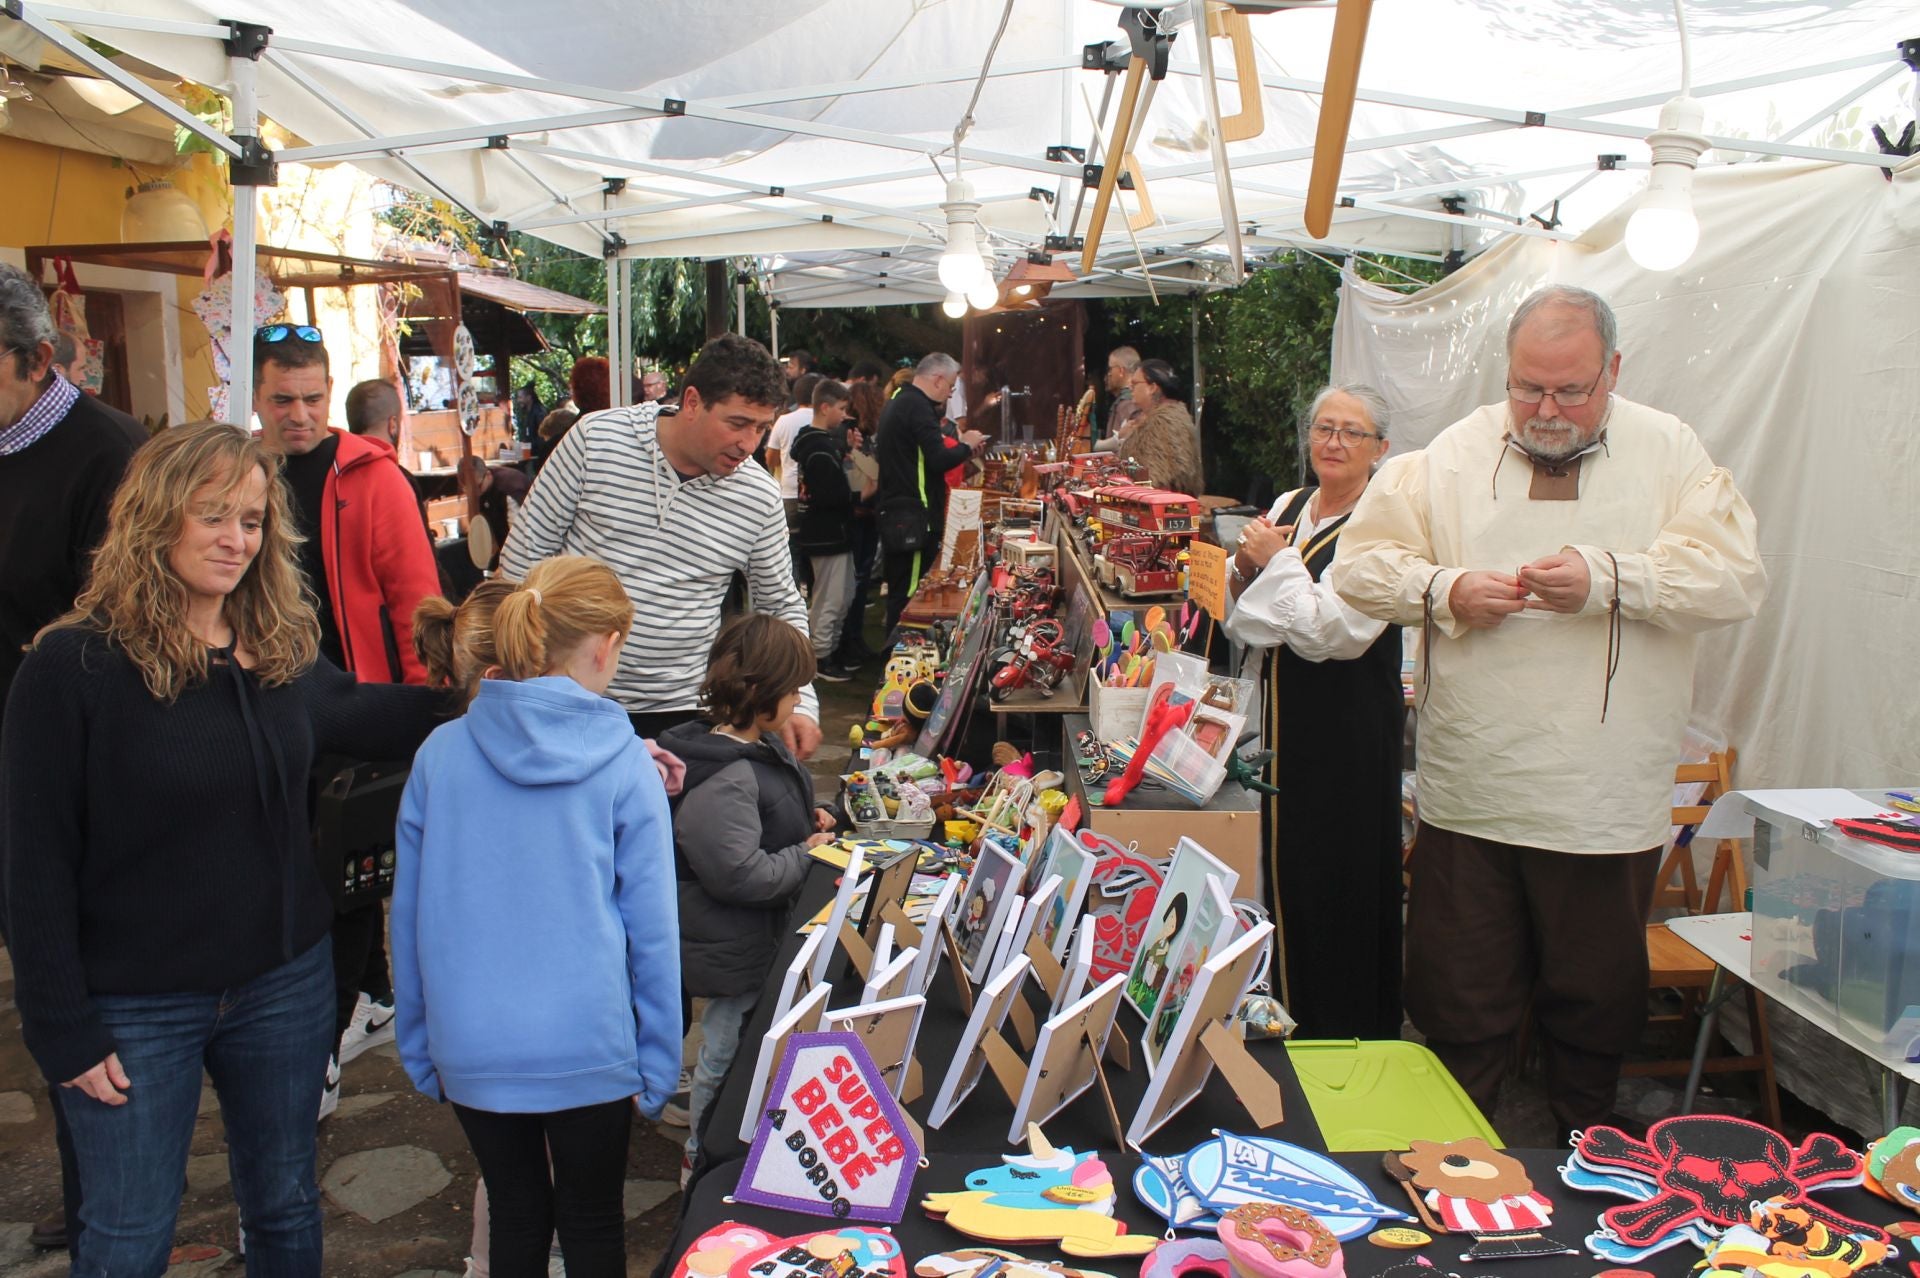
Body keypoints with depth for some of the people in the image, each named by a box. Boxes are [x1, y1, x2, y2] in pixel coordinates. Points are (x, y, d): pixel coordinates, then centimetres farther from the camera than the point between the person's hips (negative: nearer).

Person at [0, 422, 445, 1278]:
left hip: (284, 982, 5)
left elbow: (357, 719, 21)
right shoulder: (75, 663, -16)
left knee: (285, 1206, 19)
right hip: (135, 1008, -4)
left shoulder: (282, 646, 0)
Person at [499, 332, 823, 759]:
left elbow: (783, 606, 7)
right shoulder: (596, 438, -9)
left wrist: (800, 701, -5)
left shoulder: (759, 498, -6)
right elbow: (528, 550, -1)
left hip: (680, 708, 1)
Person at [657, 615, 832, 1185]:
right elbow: (740, 875, -30)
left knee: (736, 1043, 24)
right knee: (726, 1051, 9)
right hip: (733, 951, -10)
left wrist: (807, 821, 4)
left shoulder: (759, 743, 2)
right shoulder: (721, 782, -30)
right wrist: (807, 855, -19)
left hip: (763, 936, 10)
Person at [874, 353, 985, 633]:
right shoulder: (919, 406, -14)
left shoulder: (899, 402, 18)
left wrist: (958, 446, 15)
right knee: (911, 598, -6)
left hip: (894, 514, 11)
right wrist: (966, 445, -4)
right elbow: (938, 461, -21)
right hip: (915, 518, -10)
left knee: (900, 593, 15)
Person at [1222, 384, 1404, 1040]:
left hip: (1348, 731, -7)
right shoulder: (1289, 506, 8)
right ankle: (1288, 1009, 31)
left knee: (1338, 879, 3)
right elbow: (1245, 615, 14)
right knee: (1284, 865, 15)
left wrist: (1277, 562, -15)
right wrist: (1245, 569, -7)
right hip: (1285, 719, 7)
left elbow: (1335, 632, -23)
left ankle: (1348, 1032, 19)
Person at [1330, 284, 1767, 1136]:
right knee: (1457, 996, 10)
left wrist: (1605, 581, -21)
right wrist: (1445, 590, -15)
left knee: (1597, 996, 15)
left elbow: (1734, 577, -9)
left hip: (1606, 801, 0)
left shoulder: (1668, 452, 2)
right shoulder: (1450, 457, 3)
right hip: (1468, 795, 0)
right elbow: (1361, 564, 2)